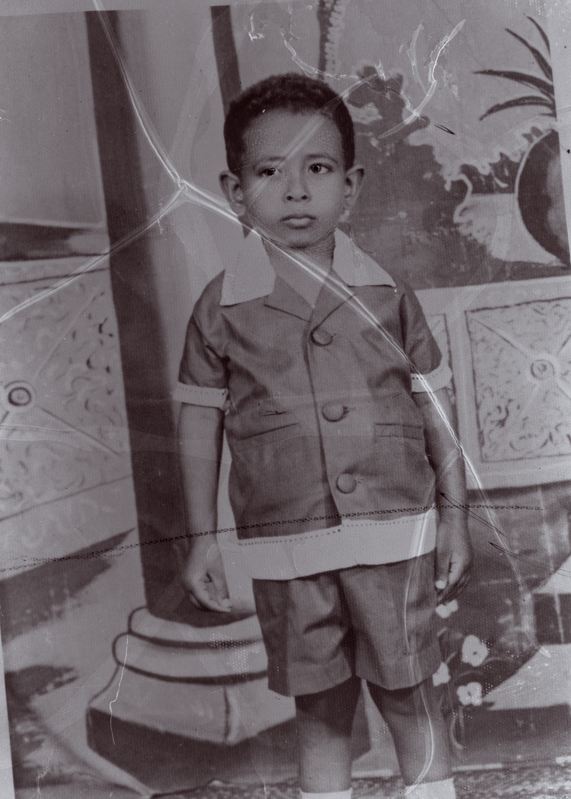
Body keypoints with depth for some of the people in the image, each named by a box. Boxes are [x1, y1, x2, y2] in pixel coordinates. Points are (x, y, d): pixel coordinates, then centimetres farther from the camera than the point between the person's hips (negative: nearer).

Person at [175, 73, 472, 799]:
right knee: (319, 710, 13)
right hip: (286, 553, 0)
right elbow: (200, 423, 4)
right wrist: (201, 541, 4)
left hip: (394, 536, 0)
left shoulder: (387, 296, 0)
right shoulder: (221, 309, -2)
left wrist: (453, 516, 7)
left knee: (410, 697, 10)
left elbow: (434, 407, 6)